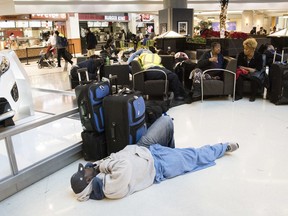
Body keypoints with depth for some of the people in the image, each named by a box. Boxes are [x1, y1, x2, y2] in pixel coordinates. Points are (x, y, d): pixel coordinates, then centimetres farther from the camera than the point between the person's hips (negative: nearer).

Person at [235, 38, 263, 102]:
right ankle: (239, 94, -22)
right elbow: (239, 66, 0)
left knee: (255, 78, -35)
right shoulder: (241, 54, -2)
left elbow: (258, 69, -11)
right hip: (244, 72, 2)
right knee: (238, 76, -29)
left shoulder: (258, 56, -10)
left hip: (254, 72, -2)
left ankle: (253, 95, -17)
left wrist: (245, 68, -15)